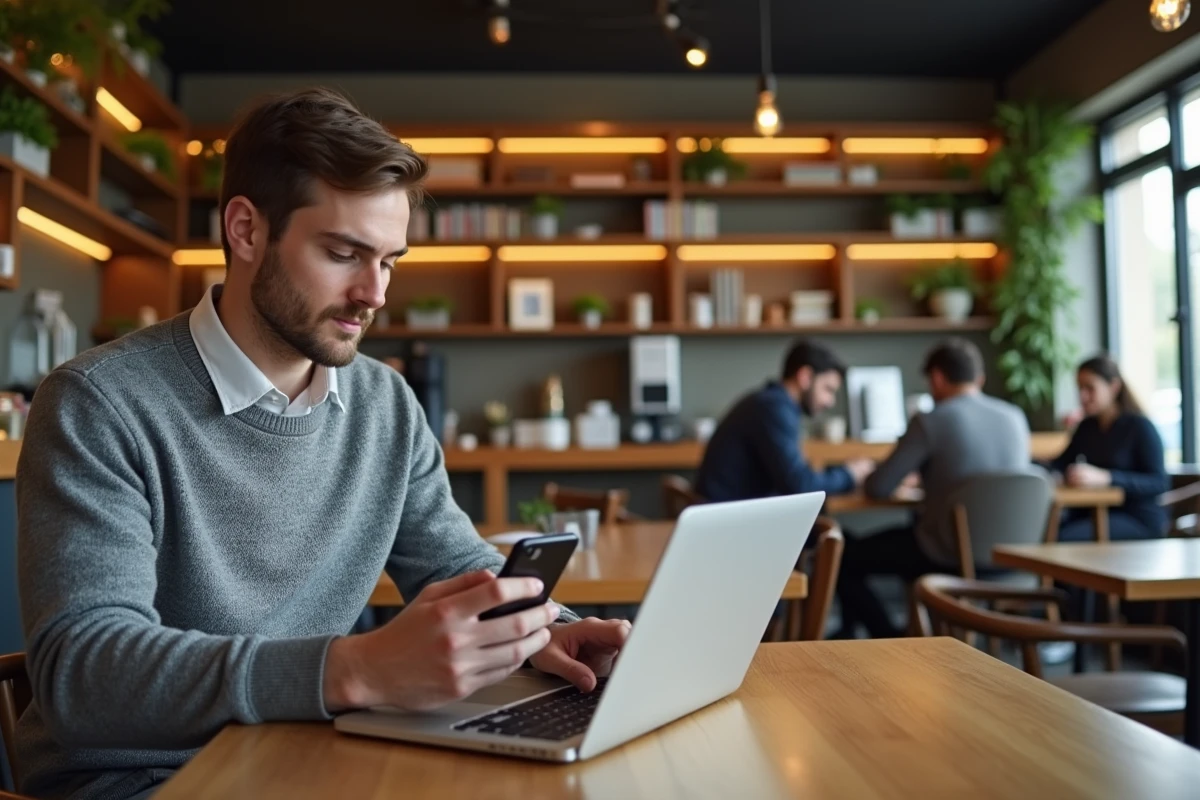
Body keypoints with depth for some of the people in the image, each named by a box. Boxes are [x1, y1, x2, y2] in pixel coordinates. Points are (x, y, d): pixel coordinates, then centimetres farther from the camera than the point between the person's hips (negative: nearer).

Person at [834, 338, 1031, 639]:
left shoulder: (929, 422, -15)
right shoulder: (1015, 417, 3)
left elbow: (879, 488, -13)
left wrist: (862, 479, 11)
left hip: (949, 557, -7)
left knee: (842, 558, 10)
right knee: (896, 536, 33)